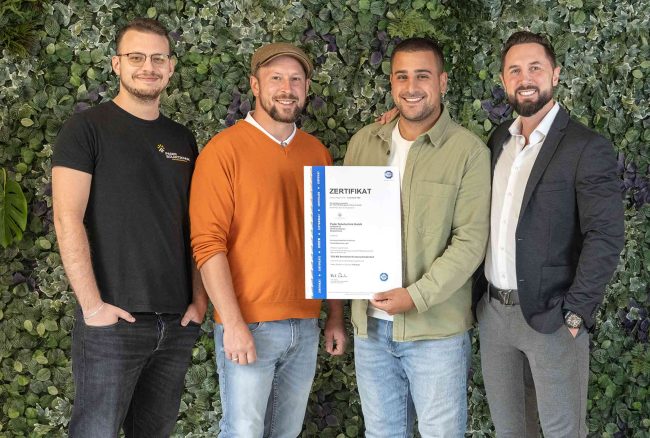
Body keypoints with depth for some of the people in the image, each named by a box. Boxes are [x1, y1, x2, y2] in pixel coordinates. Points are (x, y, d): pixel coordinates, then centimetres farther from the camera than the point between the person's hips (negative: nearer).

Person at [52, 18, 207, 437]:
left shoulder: (182, 139, 13)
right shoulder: (88, 128, -3)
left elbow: (194, 226, 14)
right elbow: (68, 220, -10)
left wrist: (199, 299, 3)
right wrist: (92, 305, -15)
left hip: (177, 324, 5)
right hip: (113, 321, -5)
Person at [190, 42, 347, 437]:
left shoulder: (318, 153, 10)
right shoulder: (225, 149, -7)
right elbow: (208, 243, -13)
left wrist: (336, 315, 11)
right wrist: (233, 323, -17)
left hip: (306, 326, 5)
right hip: (248, 326, -5)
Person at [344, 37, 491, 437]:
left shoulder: (469, 151, -9)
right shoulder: (364, 142, 5)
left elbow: (470, 242, -12)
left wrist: (415, 297, -19)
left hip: (436, 329, -4)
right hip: (370, 324, 4)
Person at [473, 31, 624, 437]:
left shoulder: (588, 148, -11)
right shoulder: (499, 140, 8)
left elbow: (605, 237, -16)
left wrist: (575, 313, -18)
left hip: (550, 317, -6)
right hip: (493, 311, 6)